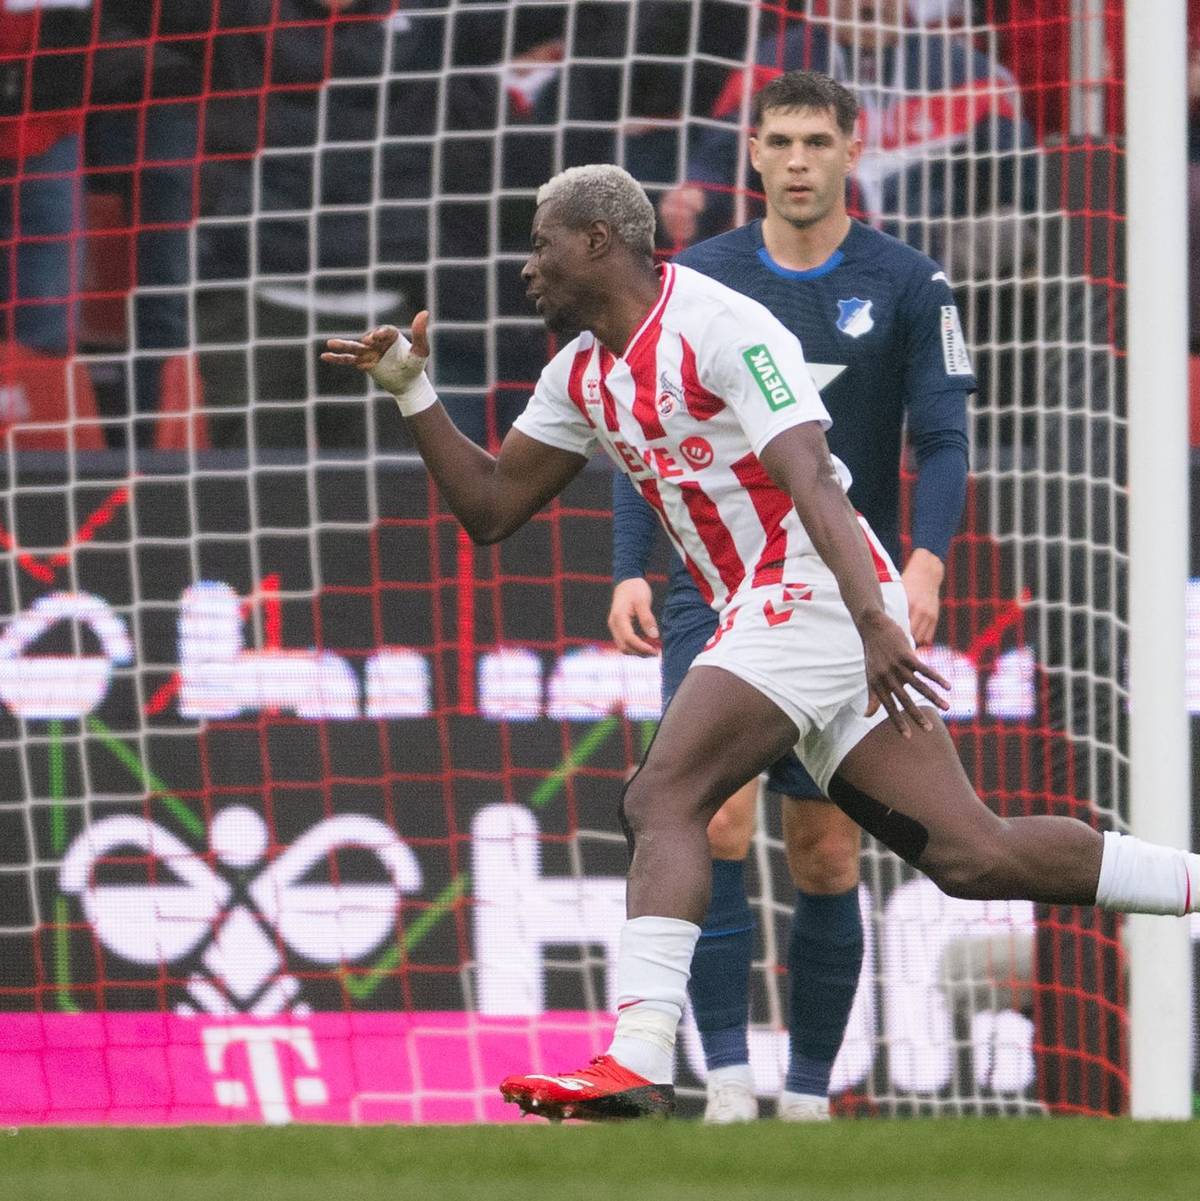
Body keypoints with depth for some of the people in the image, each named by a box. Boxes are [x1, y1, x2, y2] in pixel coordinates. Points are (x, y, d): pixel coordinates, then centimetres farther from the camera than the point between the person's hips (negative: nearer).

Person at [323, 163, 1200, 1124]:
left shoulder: (721, 327, -11)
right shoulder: (583, 374, 17)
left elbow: (812, 480, -21)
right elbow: (490, 508, 23)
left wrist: (874, 622, -32)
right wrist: (412, 391, 13)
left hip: (816, 587, -9)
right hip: (763, 612, 9)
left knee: (662, 800, -18)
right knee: (973, 856, 1)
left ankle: (638, 1063, -27)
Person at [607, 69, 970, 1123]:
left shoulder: (905, 284, 1)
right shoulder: (696, 280, 3)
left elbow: (943, 440, -2)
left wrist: (926, 561, -18)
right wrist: (630, 570, -6)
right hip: (717, 594, 0)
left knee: (826, 858, 3)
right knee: (716, 822, -18)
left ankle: (810, 1093, 15)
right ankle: (727, 1078, -17)